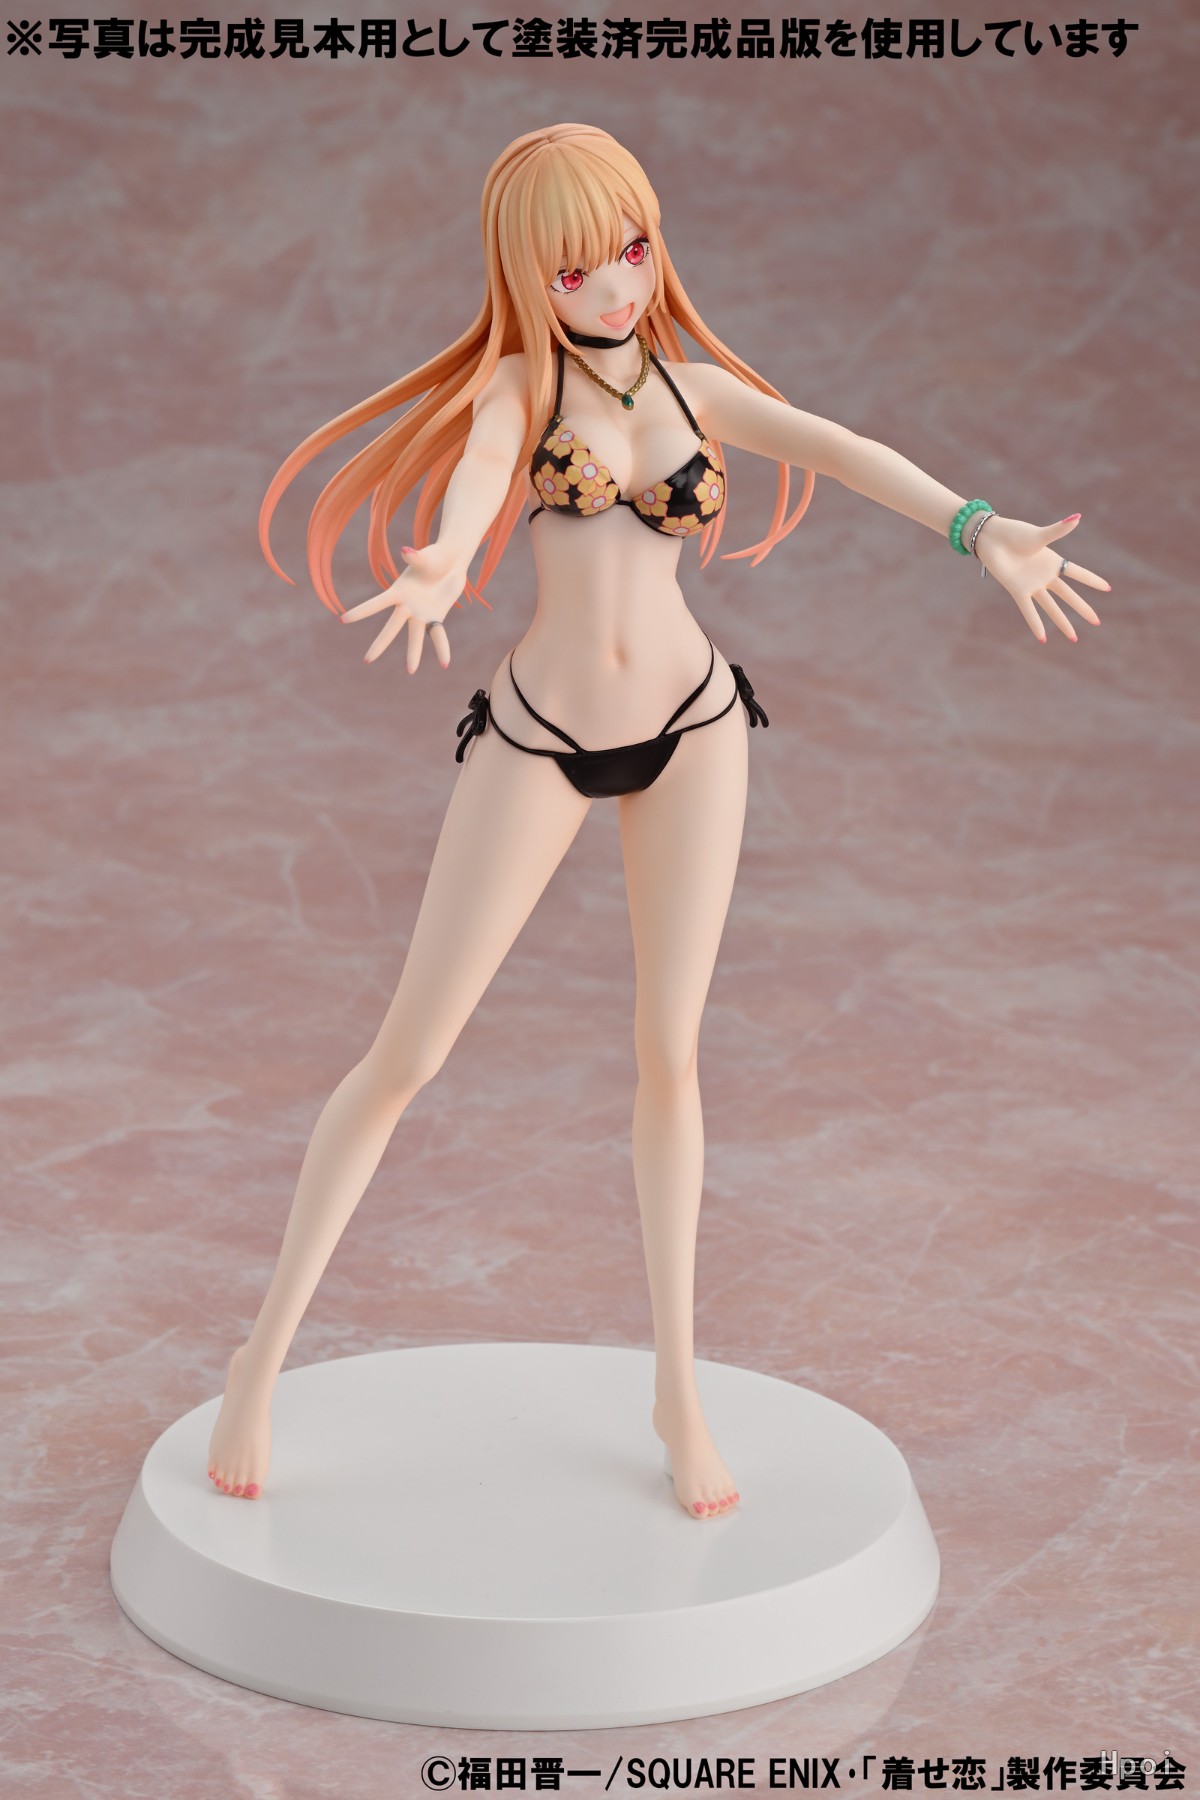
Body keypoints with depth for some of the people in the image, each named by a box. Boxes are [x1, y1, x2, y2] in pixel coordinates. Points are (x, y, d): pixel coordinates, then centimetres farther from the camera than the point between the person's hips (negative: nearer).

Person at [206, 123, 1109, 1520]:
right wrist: (440, 565, -53)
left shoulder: (692, 382, 4)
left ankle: (676, 1389, 17)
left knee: (668, 1054, 5)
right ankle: (262, 1359, 10)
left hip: (690, 726, 3)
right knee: (406, 1053, -1)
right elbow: (476, 471, -29)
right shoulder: (516, 384, -6)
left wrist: (981, 531, -30)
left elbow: (843, 453, -12)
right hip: (541, 736, -3)